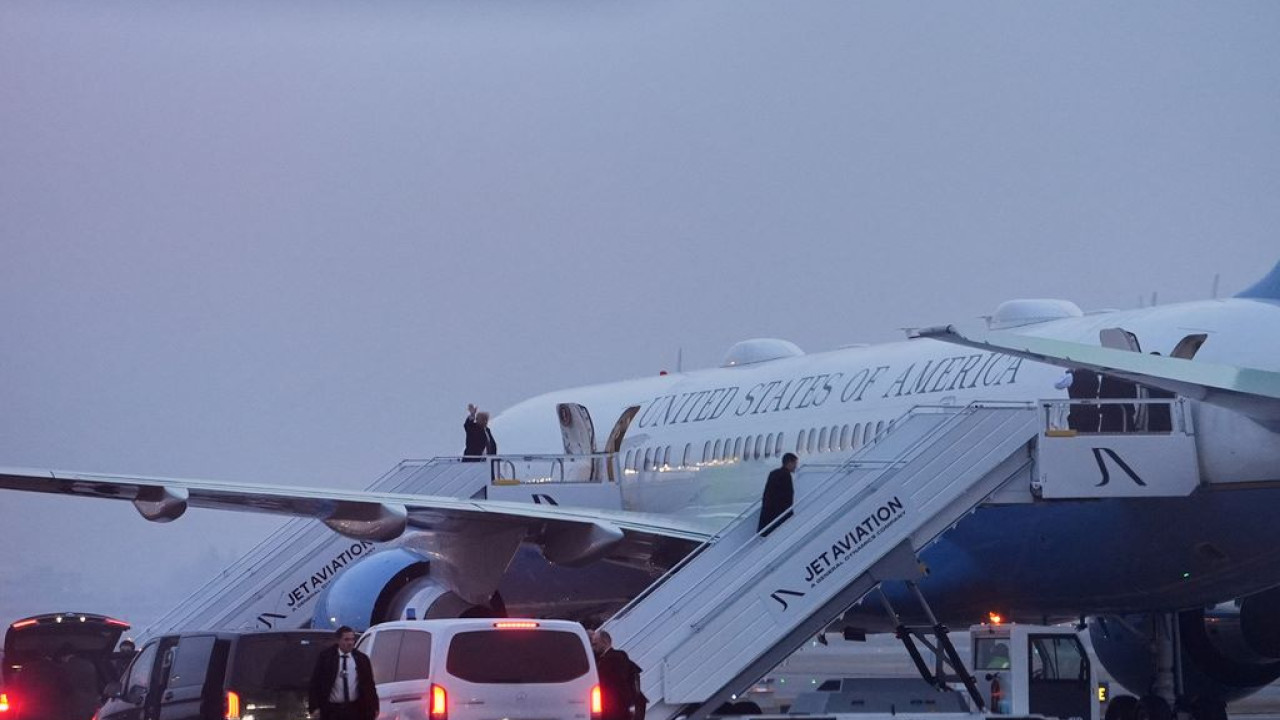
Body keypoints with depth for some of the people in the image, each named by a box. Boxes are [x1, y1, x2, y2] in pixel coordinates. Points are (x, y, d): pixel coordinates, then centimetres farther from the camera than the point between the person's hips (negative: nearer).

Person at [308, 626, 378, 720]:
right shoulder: (326, 658, -2)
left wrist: (373, 708, 5)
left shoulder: (361, 659, 4)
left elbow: (369, 684, 8)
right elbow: (315, 683, 0)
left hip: (355, 710, 2)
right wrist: (313, 705, -7)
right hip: (332, 710, -2)